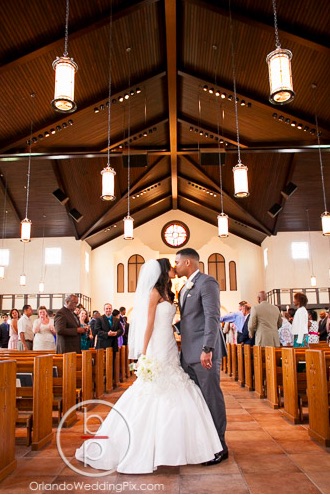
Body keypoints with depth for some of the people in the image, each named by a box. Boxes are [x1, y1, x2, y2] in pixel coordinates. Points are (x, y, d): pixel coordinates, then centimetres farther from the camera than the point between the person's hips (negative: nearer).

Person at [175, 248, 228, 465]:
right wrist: (183, 349, 14)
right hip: (188, 353, 9)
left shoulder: (207, 282, -10)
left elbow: (213, 317, -18)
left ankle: (219, 446, 13)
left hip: (204, 351, -9)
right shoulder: (185, 288, 19)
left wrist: (207, 349, -24)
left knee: (212, 397, 1)